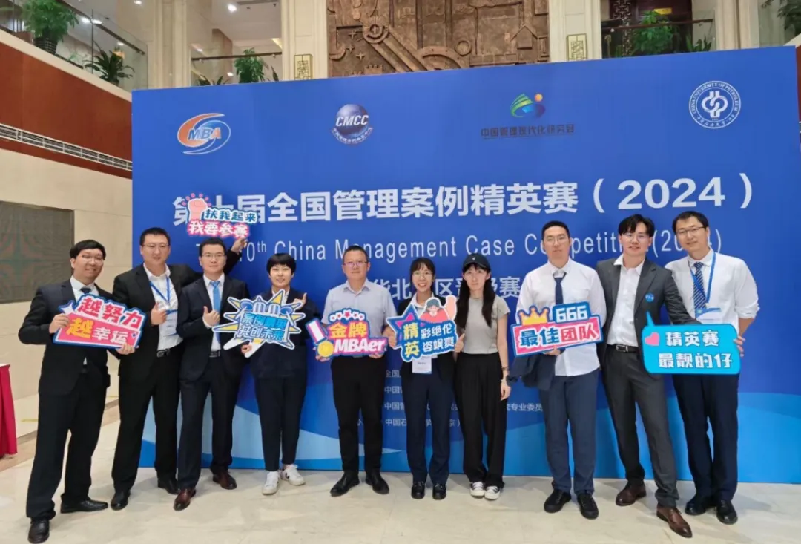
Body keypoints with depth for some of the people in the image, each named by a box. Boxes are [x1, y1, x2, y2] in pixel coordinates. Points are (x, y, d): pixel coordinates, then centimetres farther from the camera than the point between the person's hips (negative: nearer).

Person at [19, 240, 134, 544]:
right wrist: (50, 328, -24)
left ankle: (76, 497, 32)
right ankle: (40, 513, 15)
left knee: (85, 443, 15)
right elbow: (25, 333, -4)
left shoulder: (108, 300, 7)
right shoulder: (49, 294, -2)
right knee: (50, 446, 3)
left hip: (94, 382, 4)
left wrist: (124, 346, -15)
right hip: (59, 381, -3)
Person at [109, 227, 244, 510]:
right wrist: (148, 319, -24)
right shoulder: (126, 281, -6)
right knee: (131, 423, 7)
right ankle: (122, 484, 22)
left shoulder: (182, 274, 3)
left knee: (168, 421, 15)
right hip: (139, 363, -3)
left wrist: (234, 252, 7)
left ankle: (166, 475, 32)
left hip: (171, 360, 3)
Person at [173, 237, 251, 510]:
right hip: (196, 365, 0)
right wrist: (204, 322, -20)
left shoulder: (239, 288, 5)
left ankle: (221, 469, 33)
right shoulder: (188, 291, 4)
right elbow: (181, 330, -3)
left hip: (227, 363, 1)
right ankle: (186, 484, 12)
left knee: (223, 419, 13)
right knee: (191, 422, 1)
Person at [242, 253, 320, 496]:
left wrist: (302, 312, -21)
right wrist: (245, 345, -14)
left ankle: (289, 466, 28)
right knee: (269, 420, 4)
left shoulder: (303, 300, 3)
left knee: (292, 418, 10)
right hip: (266, 368, 0)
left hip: (294, 368, 0)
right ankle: (271, 471, 19)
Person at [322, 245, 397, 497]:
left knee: (373, 418, 7)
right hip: (343, 362, 2)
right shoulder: (334, 295, 8)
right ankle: (349, 473, 21)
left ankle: (373, 472, 22)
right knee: (346, 419, 8)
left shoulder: (381, 293, 2)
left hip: (372, 362, -1)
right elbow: (325, 328, 9)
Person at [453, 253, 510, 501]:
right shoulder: (456, 304, 4)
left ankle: (494, 478, 19)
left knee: (495, 423, 5)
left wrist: (505, 376, -7)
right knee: (470, 423, 6)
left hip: (491, 366, -1)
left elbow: (502, 342, -2)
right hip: (466, 367, 1)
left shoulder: (498, 304, 0)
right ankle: (476, 476, 22)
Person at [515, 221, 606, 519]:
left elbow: (599, 316, 1)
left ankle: (584, 490, 25)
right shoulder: (532, 279, 2)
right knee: (554, 428, 12)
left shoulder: (589, 275, 2)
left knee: (584, 428, 7)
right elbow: (522, 319, 1)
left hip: (582, 363, 0)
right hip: (548, 363, 1)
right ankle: (560, 487, 28)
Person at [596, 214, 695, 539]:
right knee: (623, 427, 13)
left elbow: (680, 316, -3)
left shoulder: (661, 276, -1)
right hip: (612, 359, 2)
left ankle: (667, 502, 7)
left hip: (645, 360, -2)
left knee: (658, 428, -3)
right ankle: (634, 483, 32)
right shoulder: (602, 270, 3)